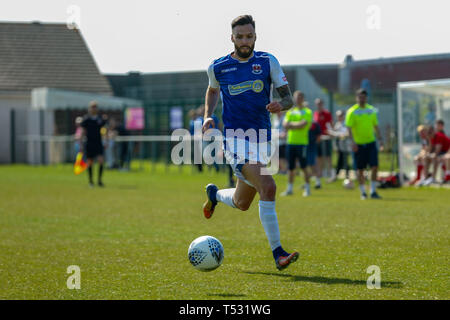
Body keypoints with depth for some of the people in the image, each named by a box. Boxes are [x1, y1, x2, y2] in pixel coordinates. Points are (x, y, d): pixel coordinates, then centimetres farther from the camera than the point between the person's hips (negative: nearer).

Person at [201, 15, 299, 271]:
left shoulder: (268, 62, 2)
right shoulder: (218, 67, 1)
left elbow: (288, 98, 1)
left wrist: (281, 105, -22)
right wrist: (208, 116, 8)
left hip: (261, 141, 4)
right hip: (235, 139, -4)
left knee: (241, 203, 15)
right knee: (268, 187, -25)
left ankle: (214, 194, 51)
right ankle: (277, 253, -22)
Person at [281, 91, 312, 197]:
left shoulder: (307, 112, 1)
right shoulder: (290, 111, 16)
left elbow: (303, 124, -13)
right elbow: (285, 124, 5)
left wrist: (291, 124, -3)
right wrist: (297, 125, -9)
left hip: (302, 142, -5)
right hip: (290, 141, 5)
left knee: (304, 166, -4)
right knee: (290, 167, 6)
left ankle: (307, 188, 3)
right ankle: (290, 189, 13)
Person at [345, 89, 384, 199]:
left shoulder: (371, 110, 9)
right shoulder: (352, 111, -5)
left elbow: (376, 126, 16)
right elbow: (349, 128, -10)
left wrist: (380, 139, 8)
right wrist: (353, 141, -20)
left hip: (371, 142, 3)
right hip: (358, 144, -3)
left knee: (374, 166, -7)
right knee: (360, 169, 3)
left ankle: (373, 191, 0)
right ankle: (363, 192, 16)